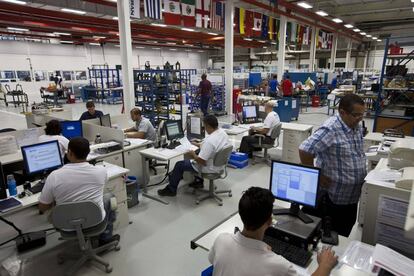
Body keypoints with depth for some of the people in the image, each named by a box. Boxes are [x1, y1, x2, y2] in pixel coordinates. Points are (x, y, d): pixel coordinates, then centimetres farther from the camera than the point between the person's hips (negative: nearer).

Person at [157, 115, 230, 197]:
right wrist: (200, 145, 15)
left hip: (209, 168, -8)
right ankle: (199, 181, 38)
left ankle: (171, 190, 23)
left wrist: (193, 155, -10)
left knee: (179, 165, 6)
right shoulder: (223, 132, -5)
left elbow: (201, 161, -29)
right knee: (199, 154, 33)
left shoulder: (209, 141, -32)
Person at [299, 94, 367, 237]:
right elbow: (305, 150, -33)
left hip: (352, 195, 8)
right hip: (332, 196, -8)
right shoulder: (331, 129, -25)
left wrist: (364, 171, 11)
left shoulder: (357, 127, 3)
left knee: (344, 232, 24)